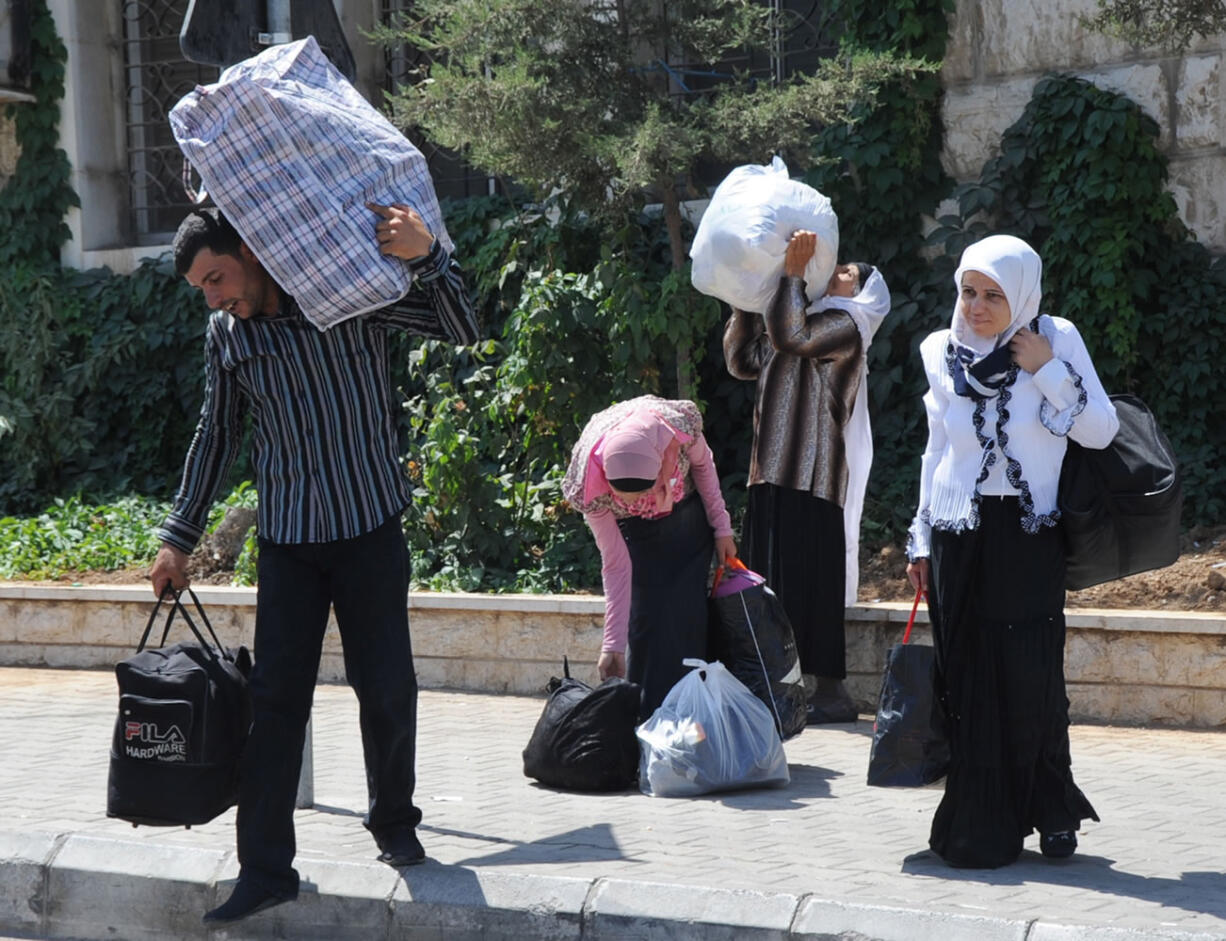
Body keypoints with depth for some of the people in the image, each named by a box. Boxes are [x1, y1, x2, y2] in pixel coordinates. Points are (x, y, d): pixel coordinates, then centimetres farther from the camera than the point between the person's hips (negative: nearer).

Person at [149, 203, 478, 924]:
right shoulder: (227, 336, 4)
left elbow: (462, 331, -10)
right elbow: (217, 435, 15)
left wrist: (426, 256, -27)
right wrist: (180, 537, 16)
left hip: (371, 528, -3)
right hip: (287, 540, 3)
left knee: (387, 690, 3)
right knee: (276, 700, -2)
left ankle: (395, 824, 27)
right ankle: (267, 870, 3)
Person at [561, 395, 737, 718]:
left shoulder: (678, 428, -37)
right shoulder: (591, 488, -35)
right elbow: (616, 566, -25)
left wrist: (721, 527, -1)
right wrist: (613, 645, -25)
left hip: (687, 516, 1)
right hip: (636, 531, -1)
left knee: (687, 616, -5)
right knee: (644, 618, -13)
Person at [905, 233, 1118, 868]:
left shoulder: (1056, 340, -1)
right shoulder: (942, 352, 7)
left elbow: (1101, 432, -3)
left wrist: (1048, 370, -12)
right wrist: (921, 541, 14)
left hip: (1028, 539, -2)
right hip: (959, 541, 2)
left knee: (1032, 680, -5)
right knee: (971, 685, 0)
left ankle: (1052, 814, 12)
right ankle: (979, 831, 6)